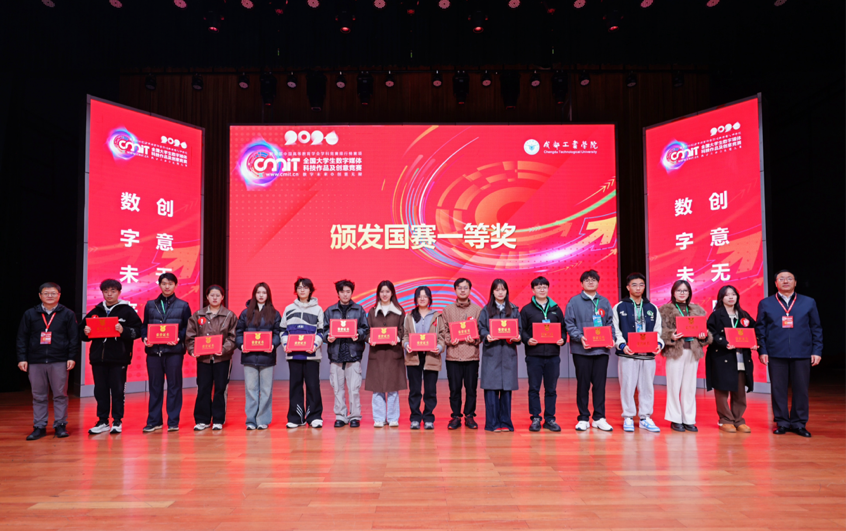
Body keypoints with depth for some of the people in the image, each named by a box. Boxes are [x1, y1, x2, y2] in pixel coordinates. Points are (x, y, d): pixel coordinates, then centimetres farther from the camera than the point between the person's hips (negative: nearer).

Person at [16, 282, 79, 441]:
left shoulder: (67, 314, 4)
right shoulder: (30, 314, 8)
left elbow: (74, 338, 3)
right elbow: (22, 338, 9)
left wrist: (72, 357, -4)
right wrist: (22, 358, 2)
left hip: (59, 361, -2)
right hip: (35, 362, 2)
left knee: (60, 395, 2)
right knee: (38, 396, 7)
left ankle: (60, 425, 10)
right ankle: (39, 426, 14)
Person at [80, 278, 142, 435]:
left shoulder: (127, 311, 2)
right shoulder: (95, 312, 14)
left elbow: (138, 331, -5)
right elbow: (83, 331, 19)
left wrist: (123, 330, -21)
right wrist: (86, 332, -3)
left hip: (119, 358, -4)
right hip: (98, 357, 4)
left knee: (118, 390, 2)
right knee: (100, 391, 8)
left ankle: (117, 421, 12)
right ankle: (102, 422, 17)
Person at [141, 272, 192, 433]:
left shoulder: (183, 306, 7)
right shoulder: (150, 305, 14)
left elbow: (188, 328, 4)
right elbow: (144, 325, 14)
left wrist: (179, 338, -14)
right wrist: (145, 338, -5)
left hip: (174, 351, -2)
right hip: (154, 350, 2)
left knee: (174, 386, 2)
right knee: (155, 386, 7)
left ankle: (173, 421, 9)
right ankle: (153, 421, 16)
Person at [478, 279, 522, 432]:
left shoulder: (514, 310, 12)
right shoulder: (486, 310, 8)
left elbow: (519, 329, 10)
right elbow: (481, 328, 3)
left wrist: (518, 338, -11)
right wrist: (487, 336, -17)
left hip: (508, 352, 1)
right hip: (491, 352, -1)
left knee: (507, 388, 2)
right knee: (491, 388, -4)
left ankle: (505, 422, 11)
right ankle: (492, 423, 3)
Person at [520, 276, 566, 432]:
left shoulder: (556, 309, 12)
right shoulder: (526, 310, 4)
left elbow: (563, 328, 15)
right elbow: (521, 330, 2)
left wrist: (562, 339, -4)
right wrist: (527, 340, -15)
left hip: (553, 355, 2)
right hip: (534, 355, -2)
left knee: (551, 389, 7)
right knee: (534, 388, 3)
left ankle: (550, 418, 16)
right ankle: (535, 418, 11)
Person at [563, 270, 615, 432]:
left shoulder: (604, 302, 12)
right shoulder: (574, 302, 2)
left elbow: (610, 323, 12)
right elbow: (569, 324, -3)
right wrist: (580, 337, -17)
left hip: (602, 350, 3)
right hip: (582, 350, -3)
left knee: (600, 384, 6)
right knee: (583, 384, 3)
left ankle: (599, 418, 15)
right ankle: (583, 418, 12)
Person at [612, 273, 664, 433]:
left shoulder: (652, 308, 14)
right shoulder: (619, 307, 4)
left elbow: (658, 331, 13)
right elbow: (615, 331, 0)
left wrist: (659, 344, -6)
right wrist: (622, 345, -15)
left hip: (648, 354, 3)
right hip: (627, 354, -3)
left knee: (647, 386, 6)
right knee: (627, 386, 0)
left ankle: (645, 417, 17)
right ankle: (628, 418, 11)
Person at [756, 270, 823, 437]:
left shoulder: (809, 302, 10)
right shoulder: (765, 304, 8)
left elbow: (816, 329, 9)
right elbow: (760, 329, 6)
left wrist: (817, 351, 2)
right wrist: (762, 351, -3)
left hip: (802, 354, 1)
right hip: (776, 354, -1)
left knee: (801, 389, 4)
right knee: (778, 389, 3)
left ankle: (798, 423, 16)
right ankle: (782, 422, 13)